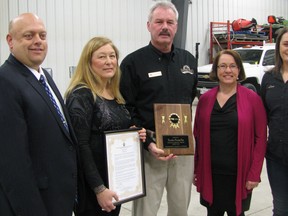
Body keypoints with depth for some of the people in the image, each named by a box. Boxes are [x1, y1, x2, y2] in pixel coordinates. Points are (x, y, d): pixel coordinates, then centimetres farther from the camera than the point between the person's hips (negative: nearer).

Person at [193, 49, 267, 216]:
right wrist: (196, 169, 6)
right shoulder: (205, 99, 4)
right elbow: (197, 136, 8)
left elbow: (260, 138, -4)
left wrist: (254, 174, -8)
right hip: (210, 173, 2)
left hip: (239, 174, -2)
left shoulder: (253, 99, -4)